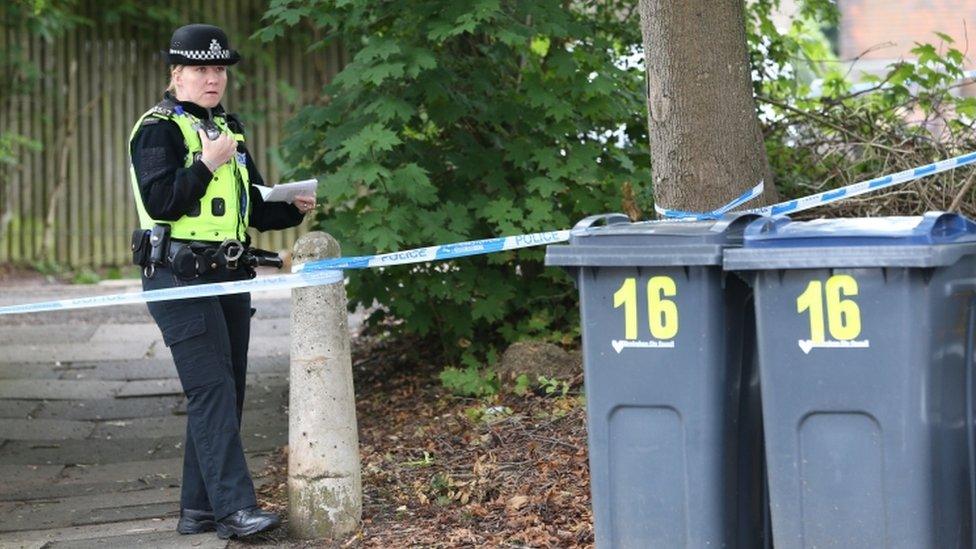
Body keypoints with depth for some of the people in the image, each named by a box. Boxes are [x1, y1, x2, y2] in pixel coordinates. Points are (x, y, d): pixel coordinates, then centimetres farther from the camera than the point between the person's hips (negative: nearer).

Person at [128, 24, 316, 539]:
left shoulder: (227, 128, 18)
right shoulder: (158, 129, -6)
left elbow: (252, 209, 22)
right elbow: (159, 202, -18)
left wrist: (293, 207, 5)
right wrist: (206, 164, -22)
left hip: (228, 279, 8)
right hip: (181, 280, -8)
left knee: (224, 395, 9)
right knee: (212, 391, -14)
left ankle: (198, 508, 16)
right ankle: (234, 507, -16)